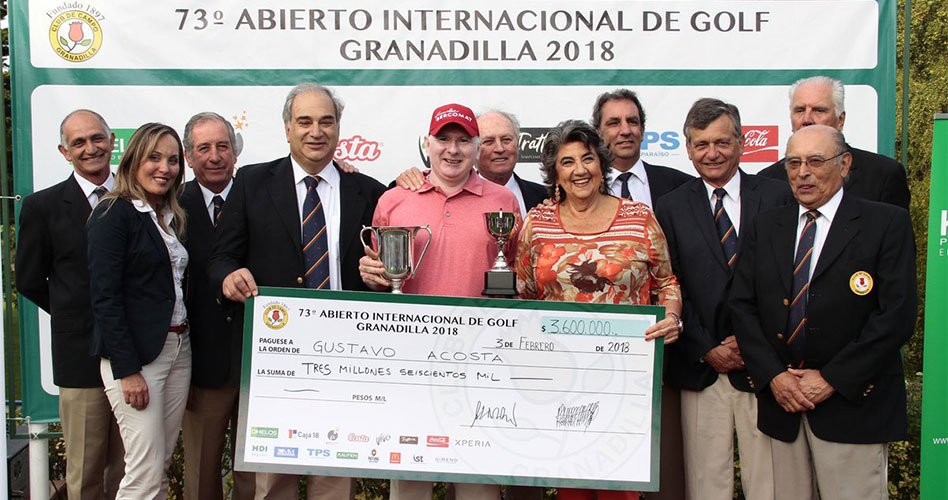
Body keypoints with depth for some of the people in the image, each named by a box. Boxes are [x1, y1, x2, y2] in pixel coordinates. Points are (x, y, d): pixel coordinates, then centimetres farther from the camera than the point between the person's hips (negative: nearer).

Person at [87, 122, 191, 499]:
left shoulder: (171, 217, 15)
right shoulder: (114, 214, -8)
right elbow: (104, 296, -14)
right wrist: (127, 370, -18)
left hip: (178, 349, 8)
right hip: (134, 354, -7)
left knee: (161, 467, 12)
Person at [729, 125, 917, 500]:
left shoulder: (888, 224, -2)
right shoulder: (765, 227, 10)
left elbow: (897, 315, -9)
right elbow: (742, 305, 6)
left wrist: (832, 379, -12)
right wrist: (773, 376, -6)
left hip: (851, 402, -3)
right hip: (780, 398, 4)